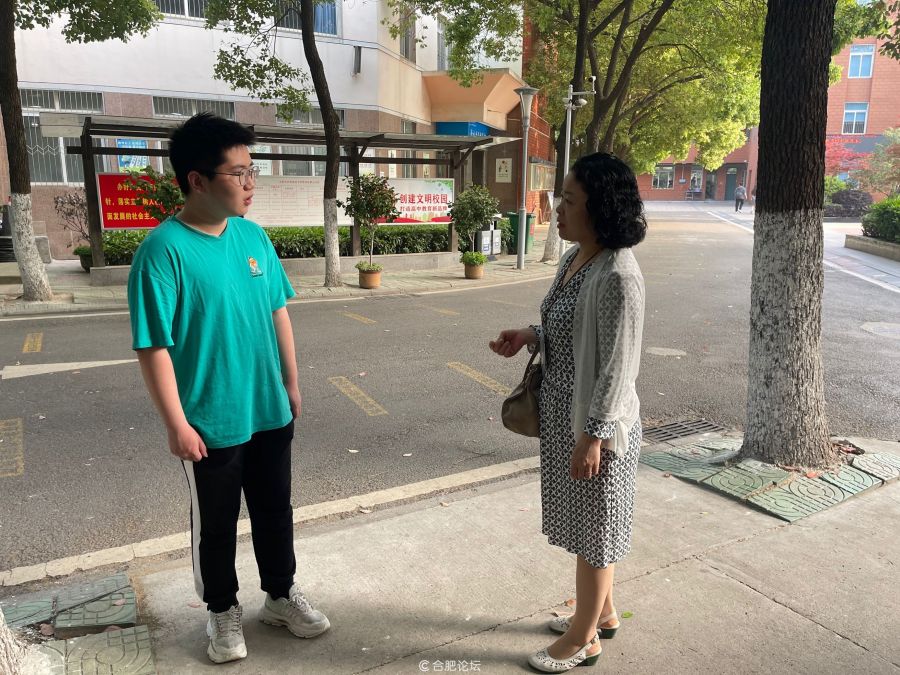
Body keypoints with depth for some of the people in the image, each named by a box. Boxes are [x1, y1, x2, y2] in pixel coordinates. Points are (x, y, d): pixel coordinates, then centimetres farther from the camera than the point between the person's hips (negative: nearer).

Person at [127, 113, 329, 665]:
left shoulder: (253, 236, 0)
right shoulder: (164, 250, -18)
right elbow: (154, 346, -17)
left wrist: (292, 383, 11)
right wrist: (177, 424, -15)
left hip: (270, 412, 5)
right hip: (211, 423, -5)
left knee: (275, 510, 19)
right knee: (215, 525, 15)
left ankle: (282, 595, 40)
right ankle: (223, 611, 37)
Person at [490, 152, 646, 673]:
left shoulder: (618, 276, -24)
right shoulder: (575, 259, 4)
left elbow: (618, 366, -23)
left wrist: (593, 435, -21)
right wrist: (530, 336, 0)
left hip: (597, 420, -9)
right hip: (565, 411, 9)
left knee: (593, 526, 9)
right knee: (586, 521, 23)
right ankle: (602, 612, 45)